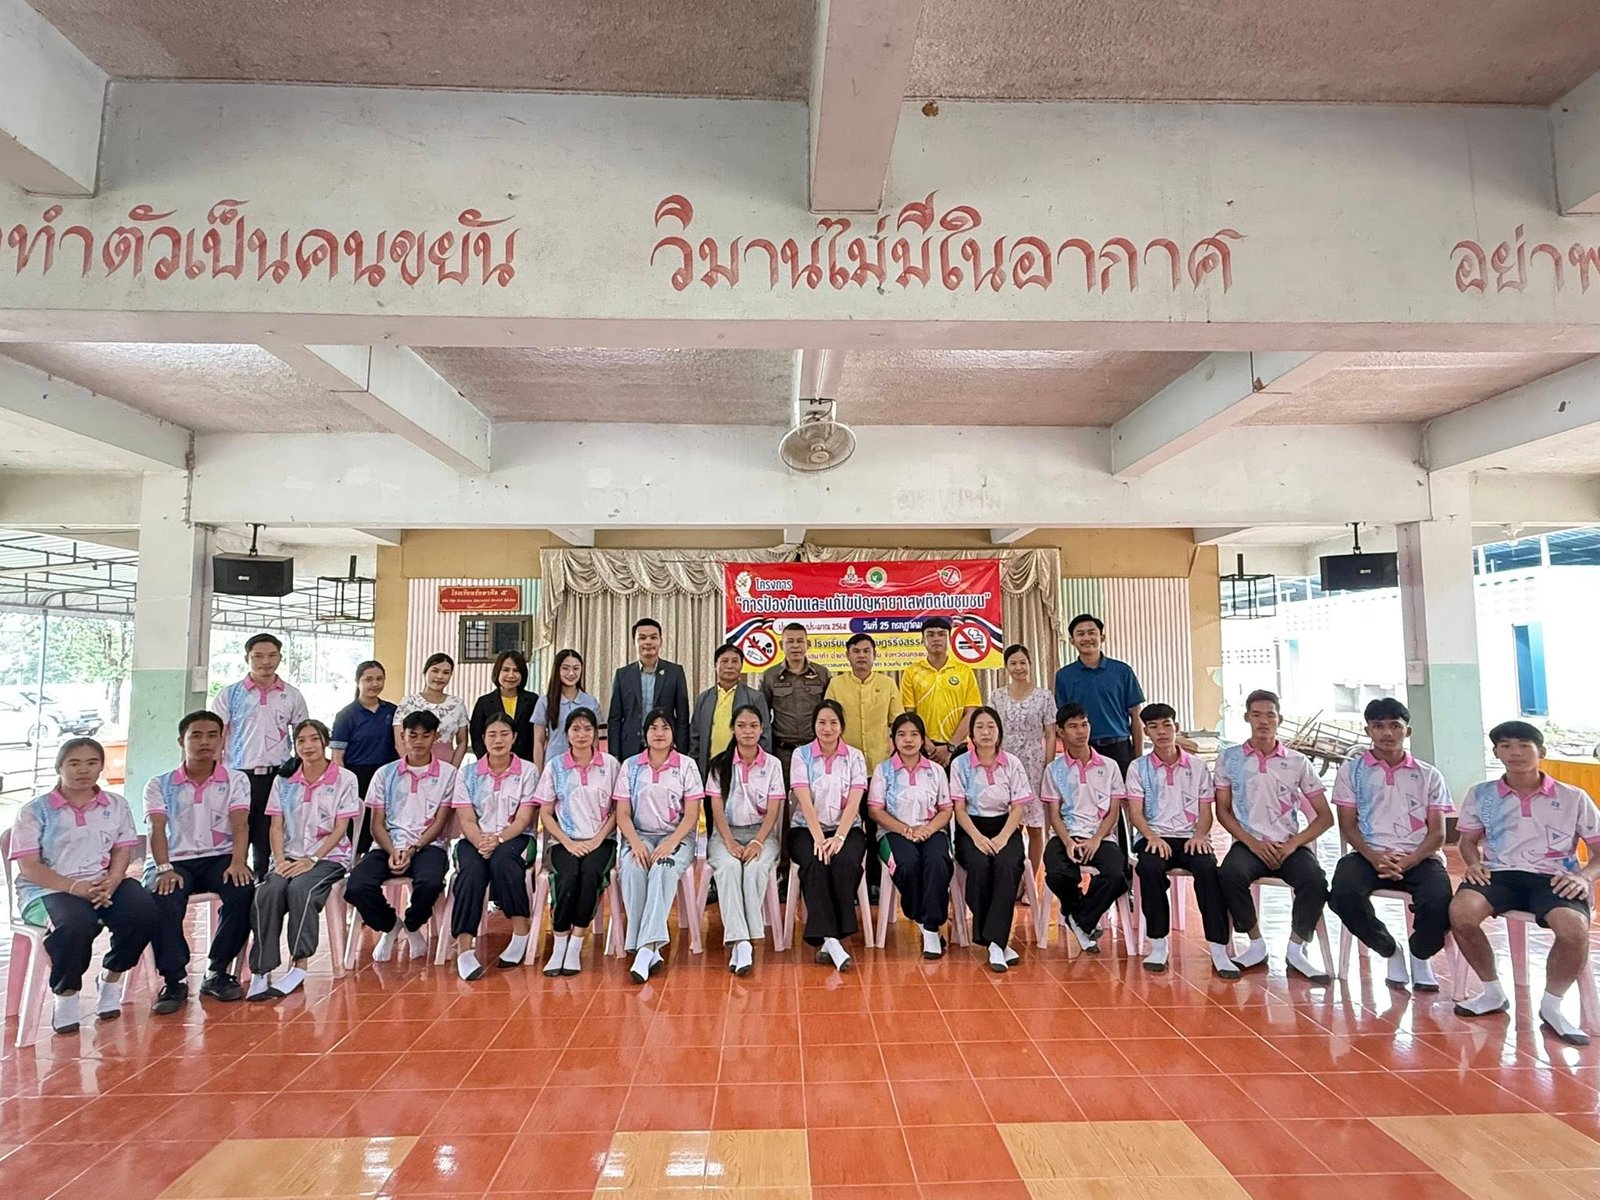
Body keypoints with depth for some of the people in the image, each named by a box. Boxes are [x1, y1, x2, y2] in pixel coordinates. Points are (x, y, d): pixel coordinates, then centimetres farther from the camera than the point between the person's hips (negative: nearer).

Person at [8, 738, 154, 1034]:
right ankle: (66, 996, -8)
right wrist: (72, 886, -22)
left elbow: (122, 853, 7)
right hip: (48, 889, -3)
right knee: (75, 924, -36)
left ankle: (111, 979, 0)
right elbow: (28, 867, -5)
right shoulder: (35, 810, 4)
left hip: (105, 885, 3)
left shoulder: (116, 805, 13)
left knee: (143, 909, -28)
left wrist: (111, 882, -16)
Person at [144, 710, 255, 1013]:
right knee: (161, 901, -33)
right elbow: (157, 829, -4)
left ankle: (218, 973, -13)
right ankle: (175, 980, -15)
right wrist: (164, 869, -22)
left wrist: (238, 861, -23)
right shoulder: (159, 785, 10)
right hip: (174, 860, 0)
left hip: (218, 858, 0)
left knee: (244, 890, -30)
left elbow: (240, 823, -4)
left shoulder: (236, 780, 10)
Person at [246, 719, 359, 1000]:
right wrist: (280, 860, -10)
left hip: (329, 856, -3)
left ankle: (299, 967, -26)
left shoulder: (344, 779, 1)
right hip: (290, 856, 3)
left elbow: (340, 829, -4)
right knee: (269, 891, -28)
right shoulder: (284, 780, 12)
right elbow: (276, 827, 7)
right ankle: (261, 972, -25)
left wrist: (312, 860, -15)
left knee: (300, 888, -33)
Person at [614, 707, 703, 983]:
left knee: (663, 869, -35)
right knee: (632, 869, -32)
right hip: (640, 836, 1)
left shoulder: (686, 765, 4)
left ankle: (646, 948, -39)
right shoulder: (630, 766, 9)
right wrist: (636, 843, -15)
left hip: (677, 836, -1)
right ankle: (650, 951, -30)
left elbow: (692, 814, -2)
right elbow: (622, 814, 4)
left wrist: (670, 844, -17)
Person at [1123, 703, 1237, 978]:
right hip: (1155, 838, -1)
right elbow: (1135, 811, 2)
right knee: (1149, 867, -34)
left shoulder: (1197, 766, 11)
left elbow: (1205, 812, 8)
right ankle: (1159, 944, -20)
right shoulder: (1138, 767, 8)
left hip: (1191, 838, 1)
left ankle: (1218, 950, -27)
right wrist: (1152, 836, -17)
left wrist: (1199, 835, -13)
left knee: (1208, 868, -33)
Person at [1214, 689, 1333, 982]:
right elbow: (1222, 811, 5)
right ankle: (1256, 945, -9)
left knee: (1315, 880, -31)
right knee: (1229, 875, -32)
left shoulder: (1298, 762, 6)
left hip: (1290, 845, 1)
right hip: (1249, 844, -1)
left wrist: (1293, 844, -9)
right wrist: (1253, 843, -10)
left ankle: (1296, 950, -8)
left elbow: (1325, 817, 6)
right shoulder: (1229, 758, 5)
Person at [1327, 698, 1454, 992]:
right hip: (1368, 855, -1)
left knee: (1439, 901, -32)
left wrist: (1408, 862, -14)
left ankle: (1420, 955, 5)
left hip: (1419, 857, 1)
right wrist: (1374, 858, -16)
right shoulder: (1351, 770, 10)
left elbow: (1437, 833, 5)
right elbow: (1348, 826, 4)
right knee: (1343, 893, -32)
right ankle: (1390, 951, -1)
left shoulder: (1428, 776, 13)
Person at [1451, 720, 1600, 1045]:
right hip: (1500, 874, 1)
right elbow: (1468, 841, 18)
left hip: (1553, 878, -1)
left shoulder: (1573, 798, 7)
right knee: (1460, 913, -31)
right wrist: (1474, 863, -4)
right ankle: (1493, 993, -4)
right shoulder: (1480, 795, 10)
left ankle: (1551, 1006, -6)